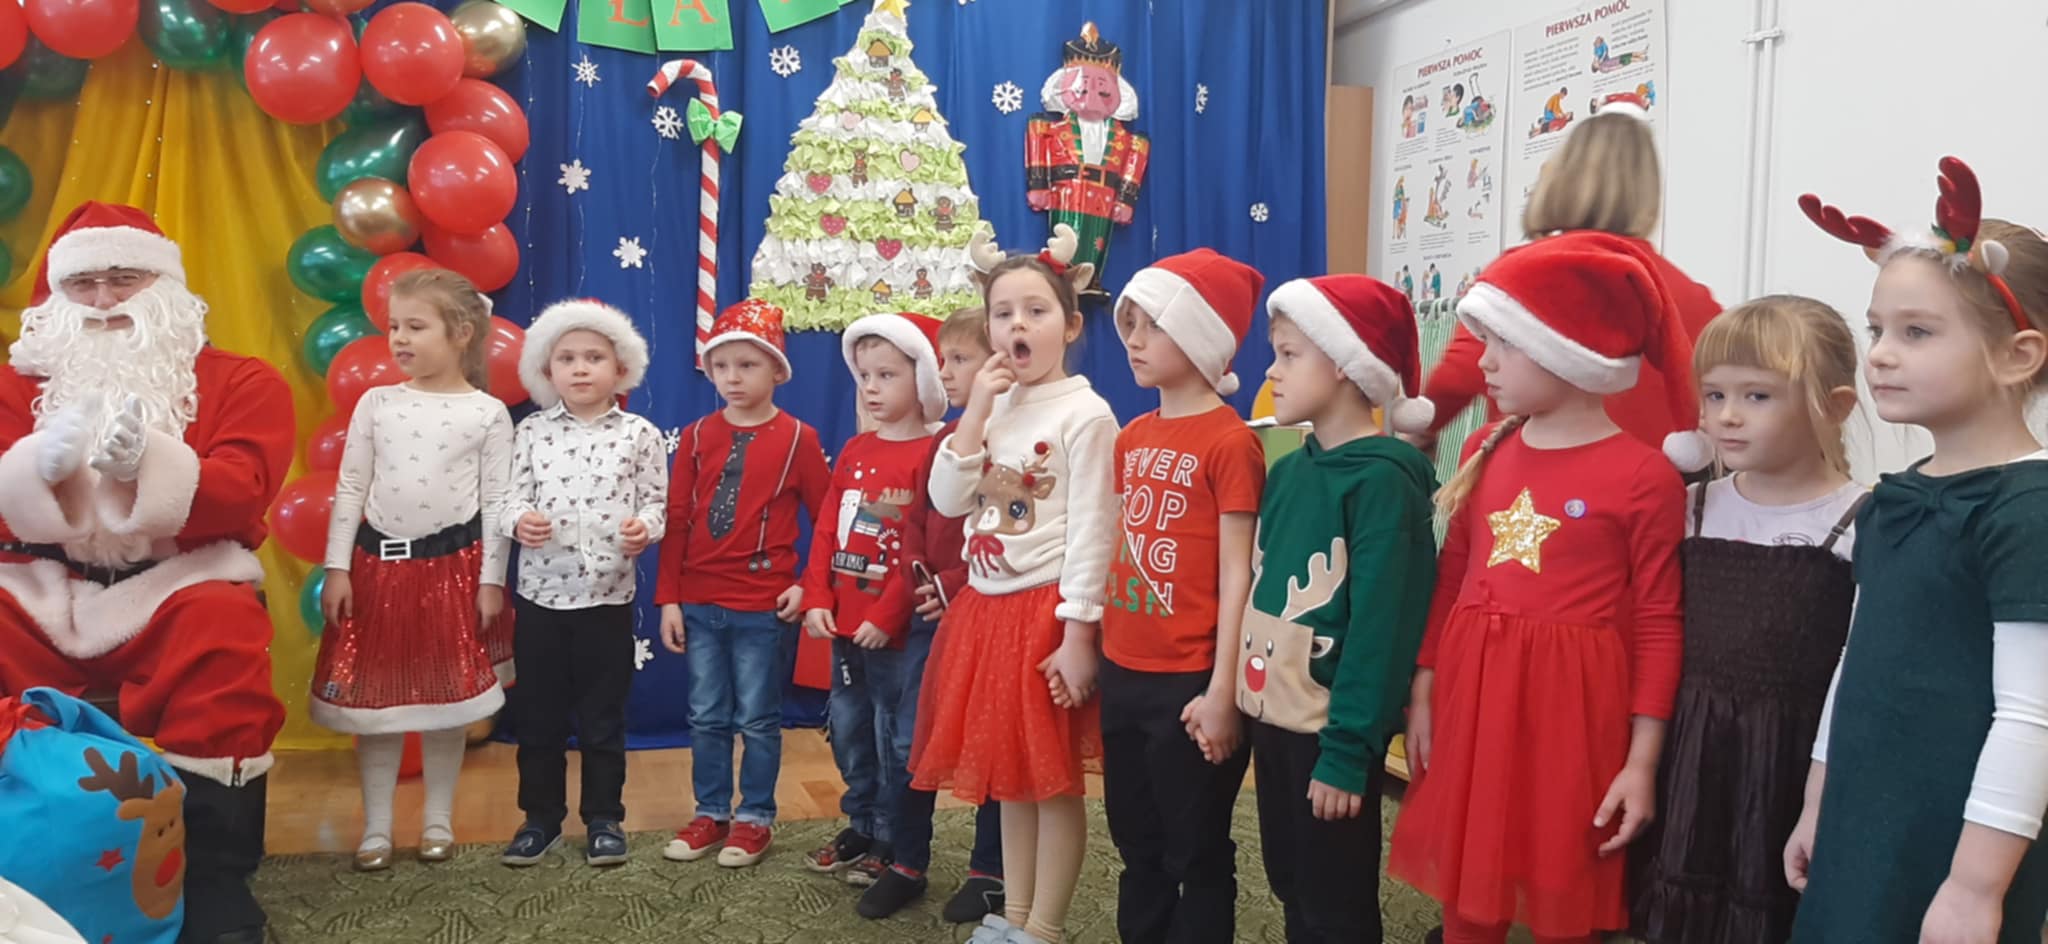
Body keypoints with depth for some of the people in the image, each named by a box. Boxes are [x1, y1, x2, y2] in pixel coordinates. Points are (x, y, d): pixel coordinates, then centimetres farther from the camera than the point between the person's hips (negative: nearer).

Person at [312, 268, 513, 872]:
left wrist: (491, 579, -6)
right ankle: (376, 826, 19)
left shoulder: (487, 413, -4)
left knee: (444, 693, 6)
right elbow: (350, 489, 4)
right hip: (377, 560, 2)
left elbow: (496, 501, -3)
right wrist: (336, 568, 0)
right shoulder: (376, 404, 2)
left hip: (452, 563, -2)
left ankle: (439, 820, 22)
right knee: (374, 692, 7)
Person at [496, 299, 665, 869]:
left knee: (603, 715, 8)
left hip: (607, 595, -1)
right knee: (537, 715, 11)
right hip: (540, 593, 2)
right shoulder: (532, 432, 3)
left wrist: (645, 527, -20)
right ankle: (541, 817, 26)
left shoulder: (638, 435, -1)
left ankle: (604, 818, 23)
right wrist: (519, 520, -20)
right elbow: (513, 497, 1)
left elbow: (656, 500, 1)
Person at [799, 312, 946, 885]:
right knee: (848, 728, 17)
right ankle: (860, 826, 32)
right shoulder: (854, 450, 11)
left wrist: (887, 617, -18)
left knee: (893, 735, 4)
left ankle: (892, 843, 18)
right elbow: (826, 529, 9)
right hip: (843, 623, 7)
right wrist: (817, 599, -1)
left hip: (892, 628, -7)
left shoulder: (932, 454, -12)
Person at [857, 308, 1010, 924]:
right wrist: (918, 579, -1)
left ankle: (990, 874, 20)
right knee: (909, 744, 10)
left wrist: (956, 588, -20)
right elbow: (916, 521, 14)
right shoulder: (941, 441, 12)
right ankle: (907, 865, 23)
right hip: (931, 612, 7)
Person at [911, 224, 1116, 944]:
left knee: (1055, 780, 4)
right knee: (1008, 773, 16)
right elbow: (946, 500, 3)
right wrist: (976, 412, -6)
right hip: (985, 608, 7)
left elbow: (1091, 532, -15)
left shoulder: (1085, 414, -11)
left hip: (1046, 612, -7)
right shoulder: (991, 408, 10)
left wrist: (1078, 632, -18)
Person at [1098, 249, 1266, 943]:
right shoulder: (1131, 437, 9)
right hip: (1124, 676, 7)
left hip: (1188, 682, -7)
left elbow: (1237, 575, -14)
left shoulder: (1229, 441, -12)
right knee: (1137, 847, 19)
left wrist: (1222, 692, -15)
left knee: (1196, 854, 7)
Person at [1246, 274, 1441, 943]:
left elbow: (1379, 623, -19)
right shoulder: (1285, 471, 7)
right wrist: (1241, 696, 11)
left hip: (1330, 727, -7)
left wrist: (1348, 749, -20)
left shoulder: (1381, 479, -16)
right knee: (1291, 889, 19)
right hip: (1272, 714, 7)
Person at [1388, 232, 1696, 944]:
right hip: (1472, 697, 5)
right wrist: (1423, 695, 10)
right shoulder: (1485, 452, 5)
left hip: (1572, 707, -4)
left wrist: (1642, 761, -8)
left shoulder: (1644, 477, -10)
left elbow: (1658, 625, -8)